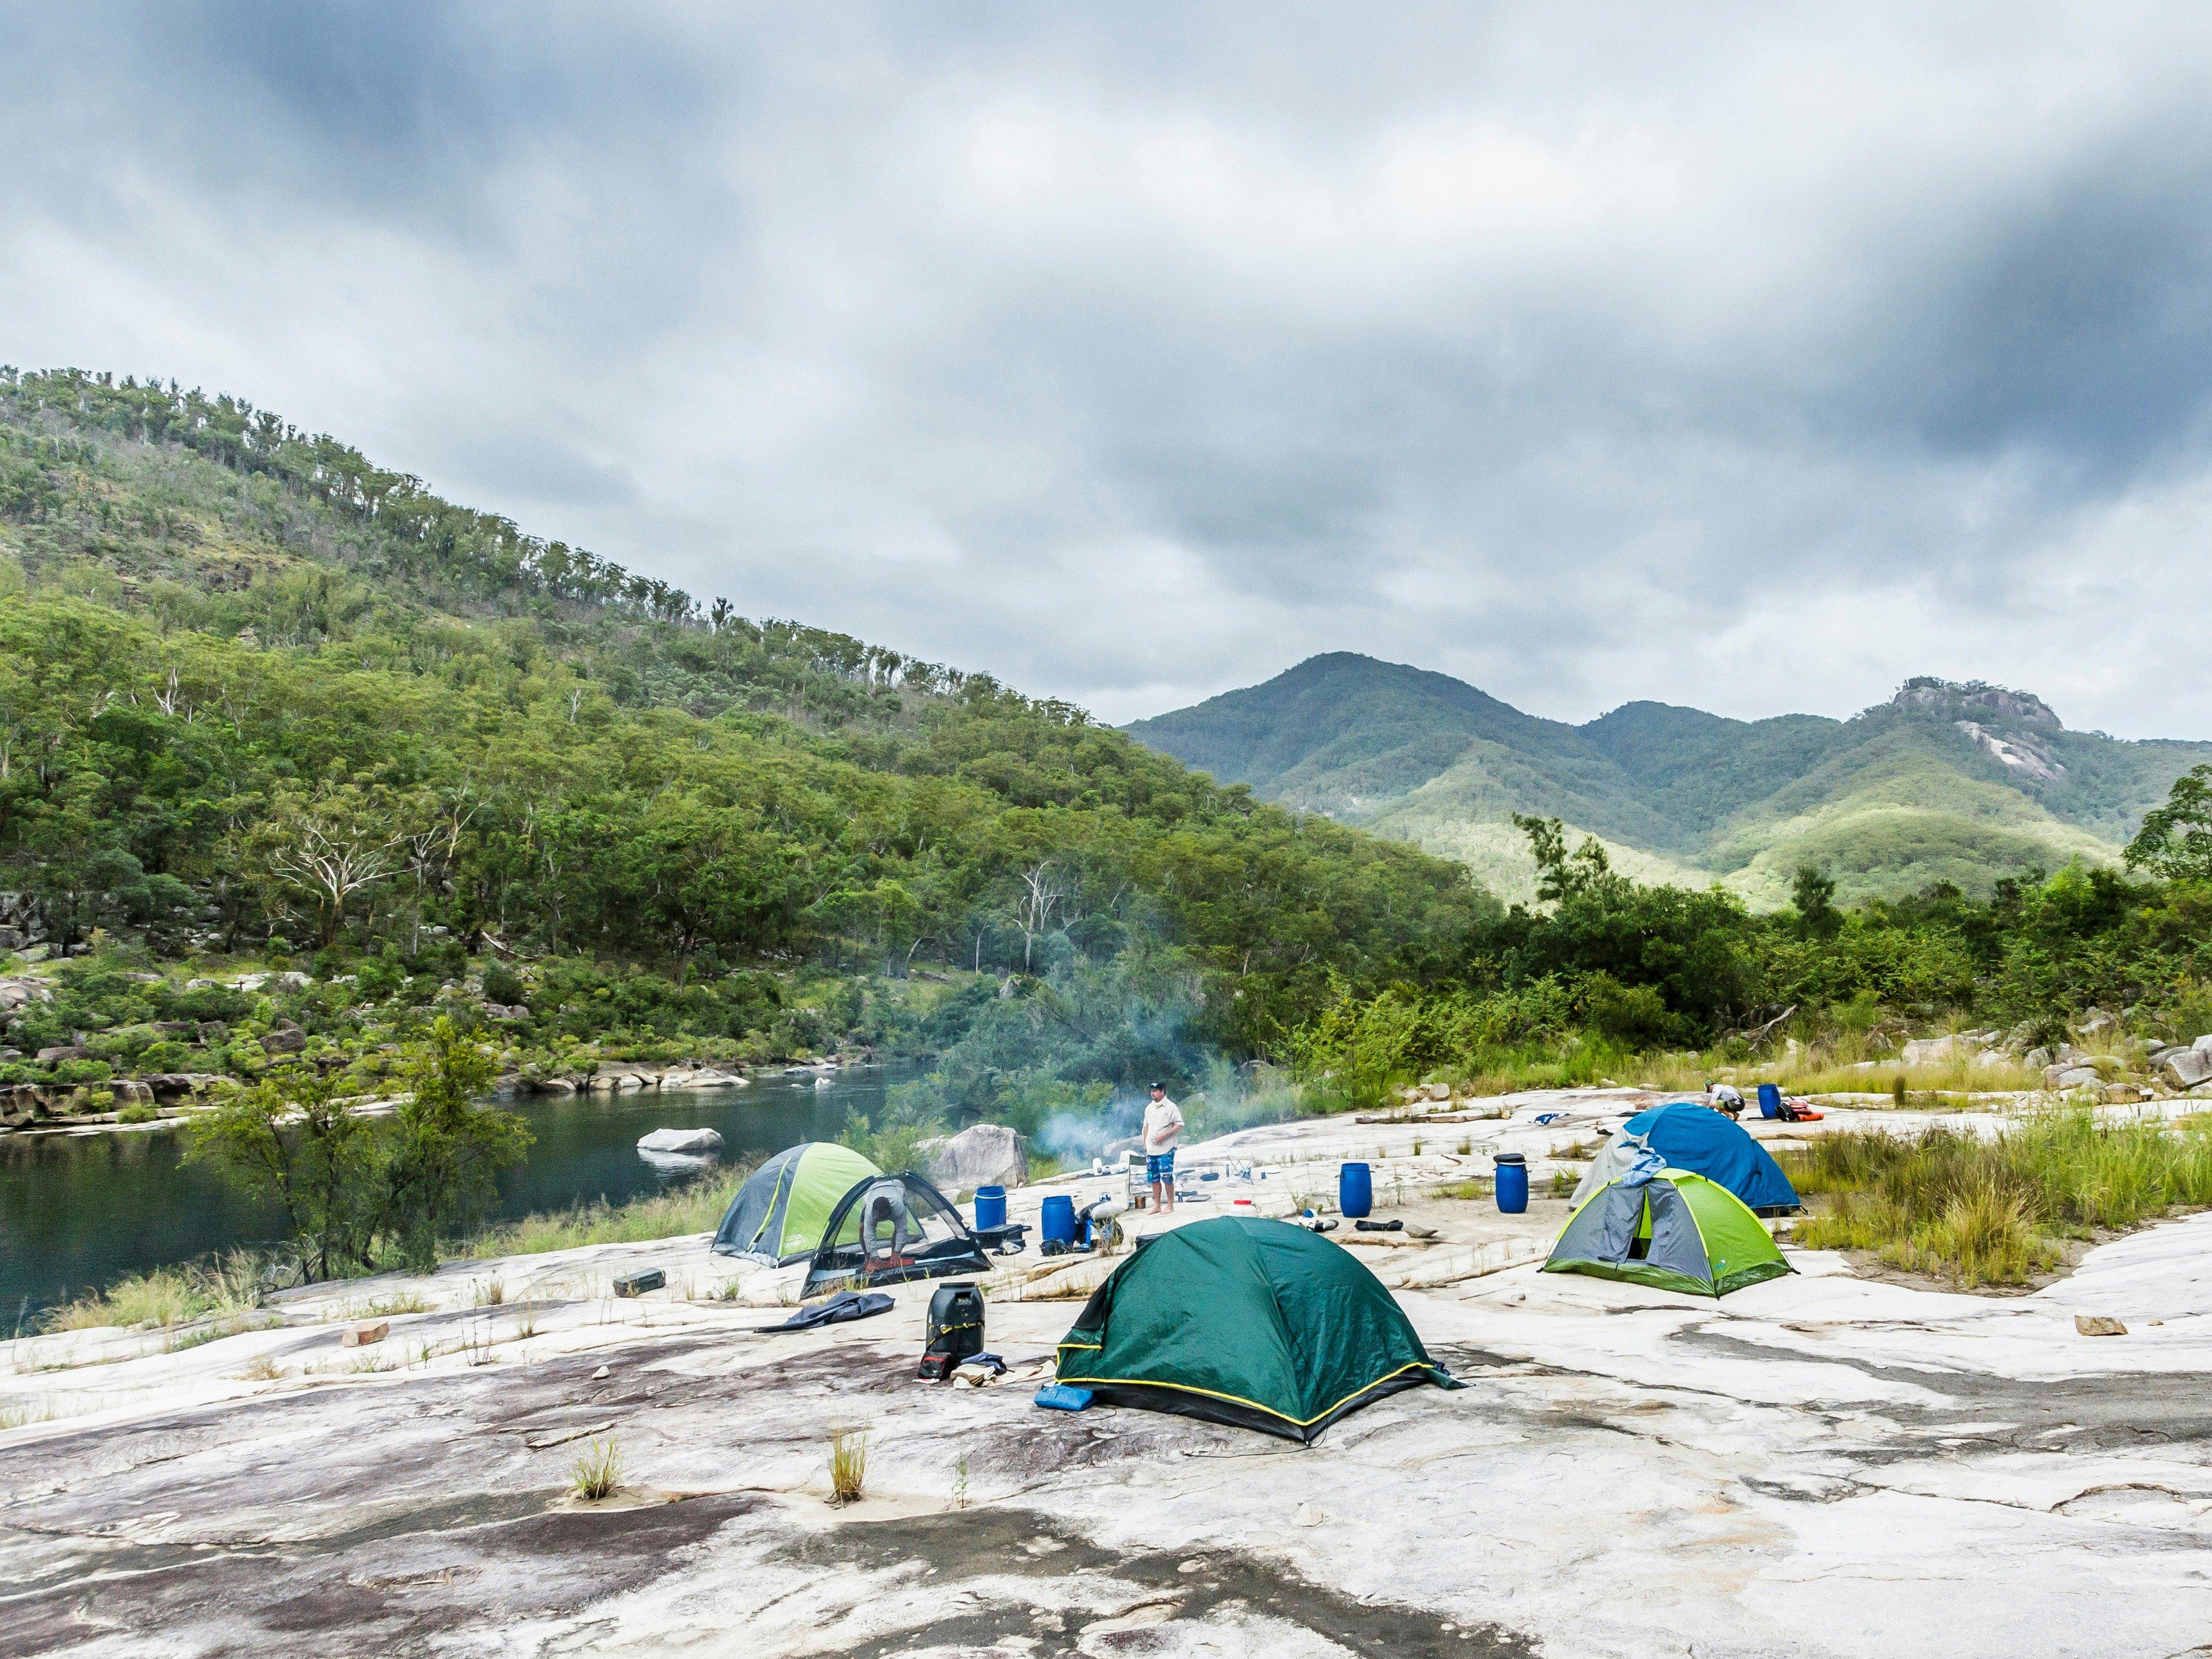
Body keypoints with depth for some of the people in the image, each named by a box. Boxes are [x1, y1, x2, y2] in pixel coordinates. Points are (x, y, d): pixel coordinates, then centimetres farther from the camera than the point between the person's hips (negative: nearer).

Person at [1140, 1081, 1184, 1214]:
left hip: (1166, 1150, -6)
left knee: (1167, 1178, -5)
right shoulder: (1149, 1109, 14)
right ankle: (1157, 1205, 19)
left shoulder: (1170, 1107, -6)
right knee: (1154, 1178, 10)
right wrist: (1145, 1143, 14)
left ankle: (1170, 1206, 3)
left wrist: (1164, 1135, -17)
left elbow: (1180, 1126, -9)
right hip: (1151, 1150, 7)